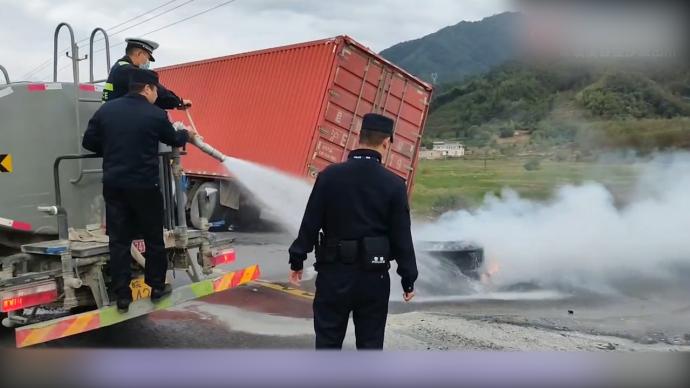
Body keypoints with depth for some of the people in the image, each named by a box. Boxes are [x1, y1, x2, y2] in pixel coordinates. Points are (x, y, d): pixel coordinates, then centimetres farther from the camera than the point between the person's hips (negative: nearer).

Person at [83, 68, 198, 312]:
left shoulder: (106, 110, 3)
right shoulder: (156, 115, -7)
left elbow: (89, 142, 6)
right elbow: (173, 140, 10)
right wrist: (187, 135, 32)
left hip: (114, 185, 4)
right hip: (144, 186, -3)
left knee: (119, 240, 8)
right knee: (153, 238, 12)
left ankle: (122, 296, 11)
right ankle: (157, 287, 23)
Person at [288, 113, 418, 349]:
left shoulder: (330, 175, -7)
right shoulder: (394, 184, -7)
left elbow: (310, 223, -3)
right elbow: (402, 237, -4)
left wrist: (297, 260, 9)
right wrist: (408, 279, 6)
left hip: (334, 273, 0)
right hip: (373, 277, 0)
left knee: (328, 341, 12)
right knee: (370, 343, 12)